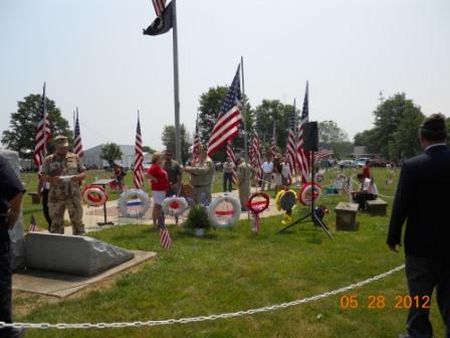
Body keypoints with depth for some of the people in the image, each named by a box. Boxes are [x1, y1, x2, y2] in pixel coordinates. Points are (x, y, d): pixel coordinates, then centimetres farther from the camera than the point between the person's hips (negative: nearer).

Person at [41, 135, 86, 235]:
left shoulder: (75, 157, 10)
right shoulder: (49, 160, 7)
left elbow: (83, 173, 11)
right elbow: (43, 176, 4)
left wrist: (78, 177, -11)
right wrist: (52, 179, -17)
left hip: (73, 195, 0)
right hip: (56, 196, 0)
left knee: (77, 220, 1)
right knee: (56, 221, 8)